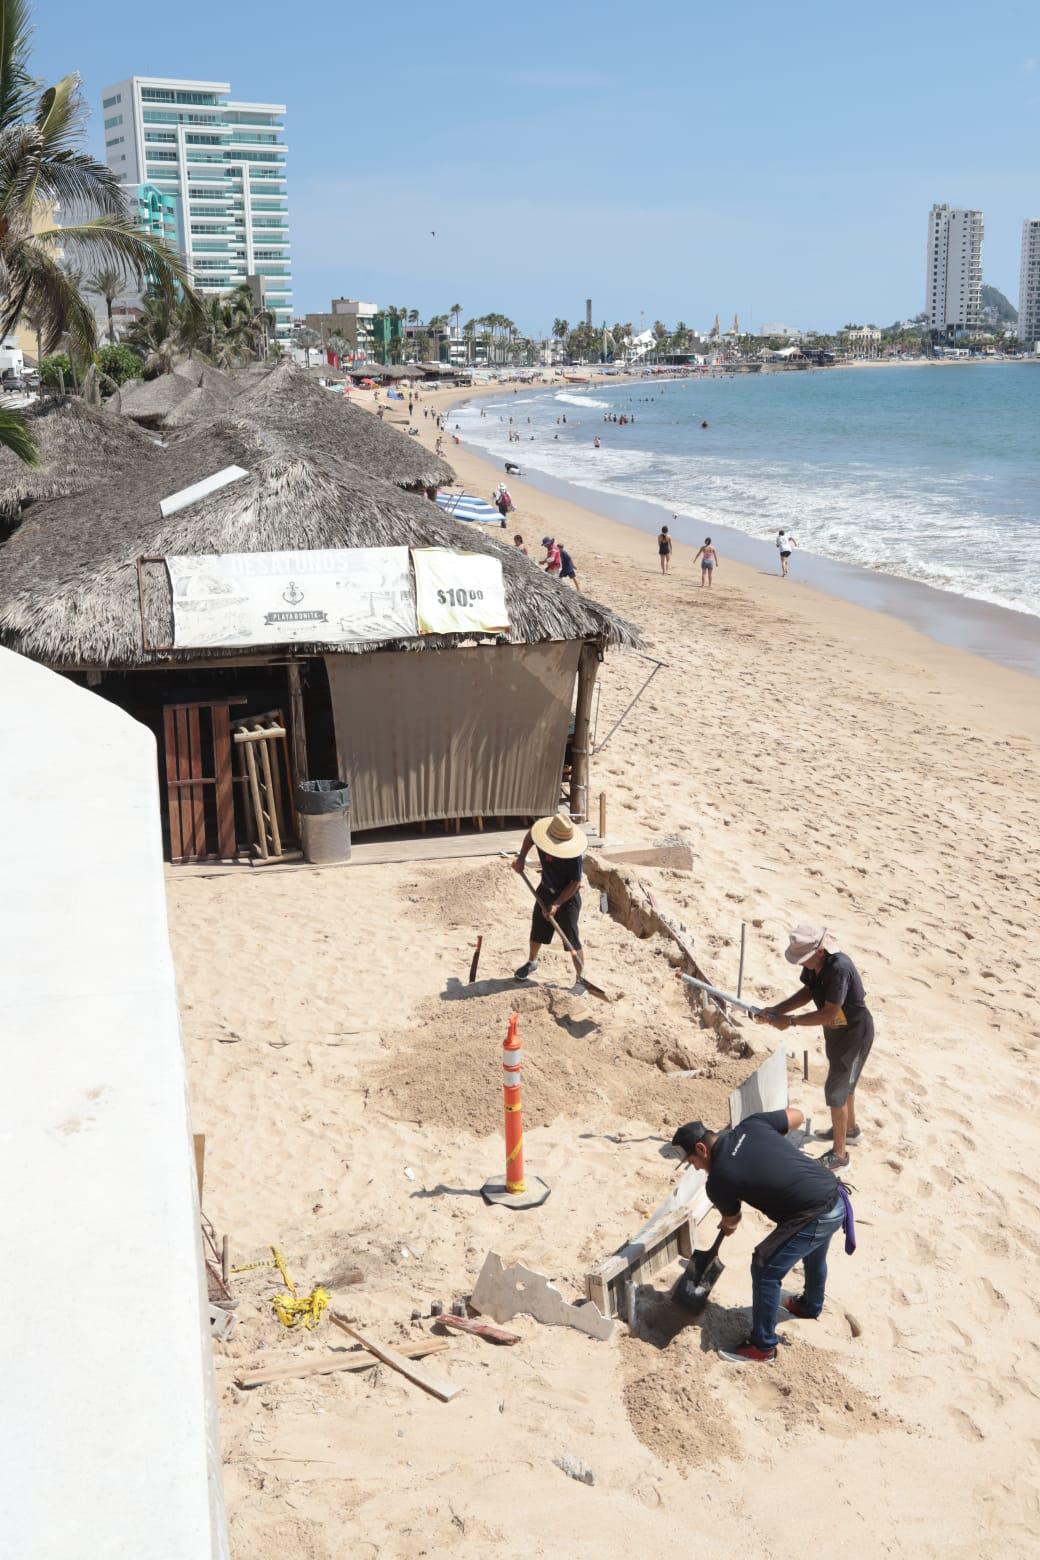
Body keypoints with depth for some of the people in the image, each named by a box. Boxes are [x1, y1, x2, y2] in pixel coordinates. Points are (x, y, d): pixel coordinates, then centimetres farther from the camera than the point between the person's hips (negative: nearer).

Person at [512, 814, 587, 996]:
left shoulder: (573, 856, -32)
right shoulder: (542, 838, -20)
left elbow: (575, 883, -24)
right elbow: (530, 834, 5)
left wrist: (557, 904, -26)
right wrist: (522, 857, -5)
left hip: (568, 897, -6)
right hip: (546, 891, 6)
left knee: (572, 940, -5)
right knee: (537, 930, 21)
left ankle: (580, 980, 7)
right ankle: (532, 962, 47)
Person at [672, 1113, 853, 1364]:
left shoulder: (717, 1180, -10)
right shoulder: (751, 1125, 2)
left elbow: (731, 1220, 12)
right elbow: (797, 1116, 16)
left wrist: (727, 1225, 37)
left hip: (815, 1218, -8)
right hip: (836, 1197, 8)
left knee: (765, 1270, 5)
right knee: (814, 1256, 34)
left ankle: (762, 1347, 16)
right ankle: (810, 1306, 60)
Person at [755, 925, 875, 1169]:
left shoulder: (839, 968, -36)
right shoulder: (814, 963, -11)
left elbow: (829, 1014, -35)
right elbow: (807, 992, 3)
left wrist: (790, 1021, -30)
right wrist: (775, 1010, -10)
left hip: (854, 1033, -9)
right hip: (836, 1030, 9)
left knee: (836, 1090, -2)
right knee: (844, 1082, 27)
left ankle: (838, 1155, 10)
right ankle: (850, 1129, 50)